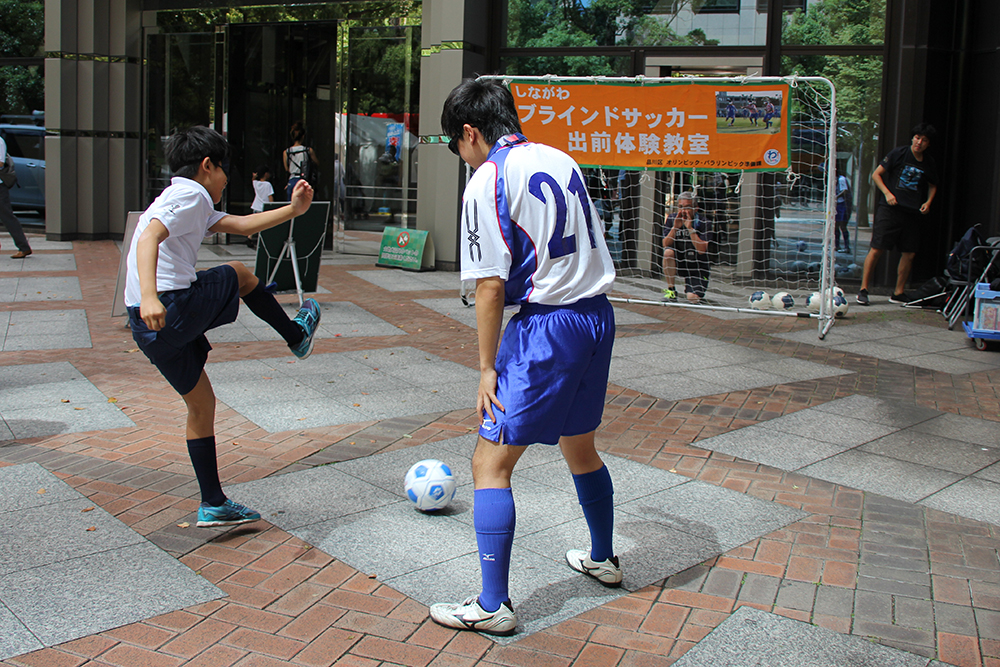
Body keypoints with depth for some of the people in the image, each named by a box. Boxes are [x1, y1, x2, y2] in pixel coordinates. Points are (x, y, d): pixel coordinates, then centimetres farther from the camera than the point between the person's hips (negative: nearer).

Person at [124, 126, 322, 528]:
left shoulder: (185, 200, 26)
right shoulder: (191, 194, -6)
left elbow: (240, 225, 31)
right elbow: (149, 238, -22)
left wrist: (293, 210, 29)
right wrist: (150, 297, -35)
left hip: (147, 327, 10)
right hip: (175, 309, -10)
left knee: (201, 404, 17)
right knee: (238, 275, 18)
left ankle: (213, 506, 21)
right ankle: (297, 336, 38)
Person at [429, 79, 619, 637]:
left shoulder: (488, 181, -10)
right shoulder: (561, 160, 13)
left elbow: (491, 285, -14)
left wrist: (487, 367, -8)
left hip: (548, 325, -8)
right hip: (599, 317, 8)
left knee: (491, 463, -2)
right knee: (580, 447, 25)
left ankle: (493, 606, 0)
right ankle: (602, 560, 43)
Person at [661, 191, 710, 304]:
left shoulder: (702, 223, -14)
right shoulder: (672, 219, -6)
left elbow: (701, 250, -25)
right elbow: (665, 245, -14)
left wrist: (690, 228, -29)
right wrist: (675, 227, -27)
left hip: (697, 267, -2)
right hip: (678, 263, 2)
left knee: (693, 298, -23)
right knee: (668, 252, -31)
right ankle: (671, 290, -14)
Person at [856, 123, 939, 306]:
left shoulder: (929, 164, 10)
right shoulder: (899, 153, -2)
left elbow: (932, 186, 26)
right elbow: (876, 174, 1)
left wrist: (928, 202, 8)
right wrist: (887, 193, -11)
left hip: (913, 213, 4)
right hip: (889, 208, -4)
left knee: (909, 253, 3)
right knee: (877, 249, -8)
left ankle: (899, 293, 15)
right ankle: (863, 289, 1)